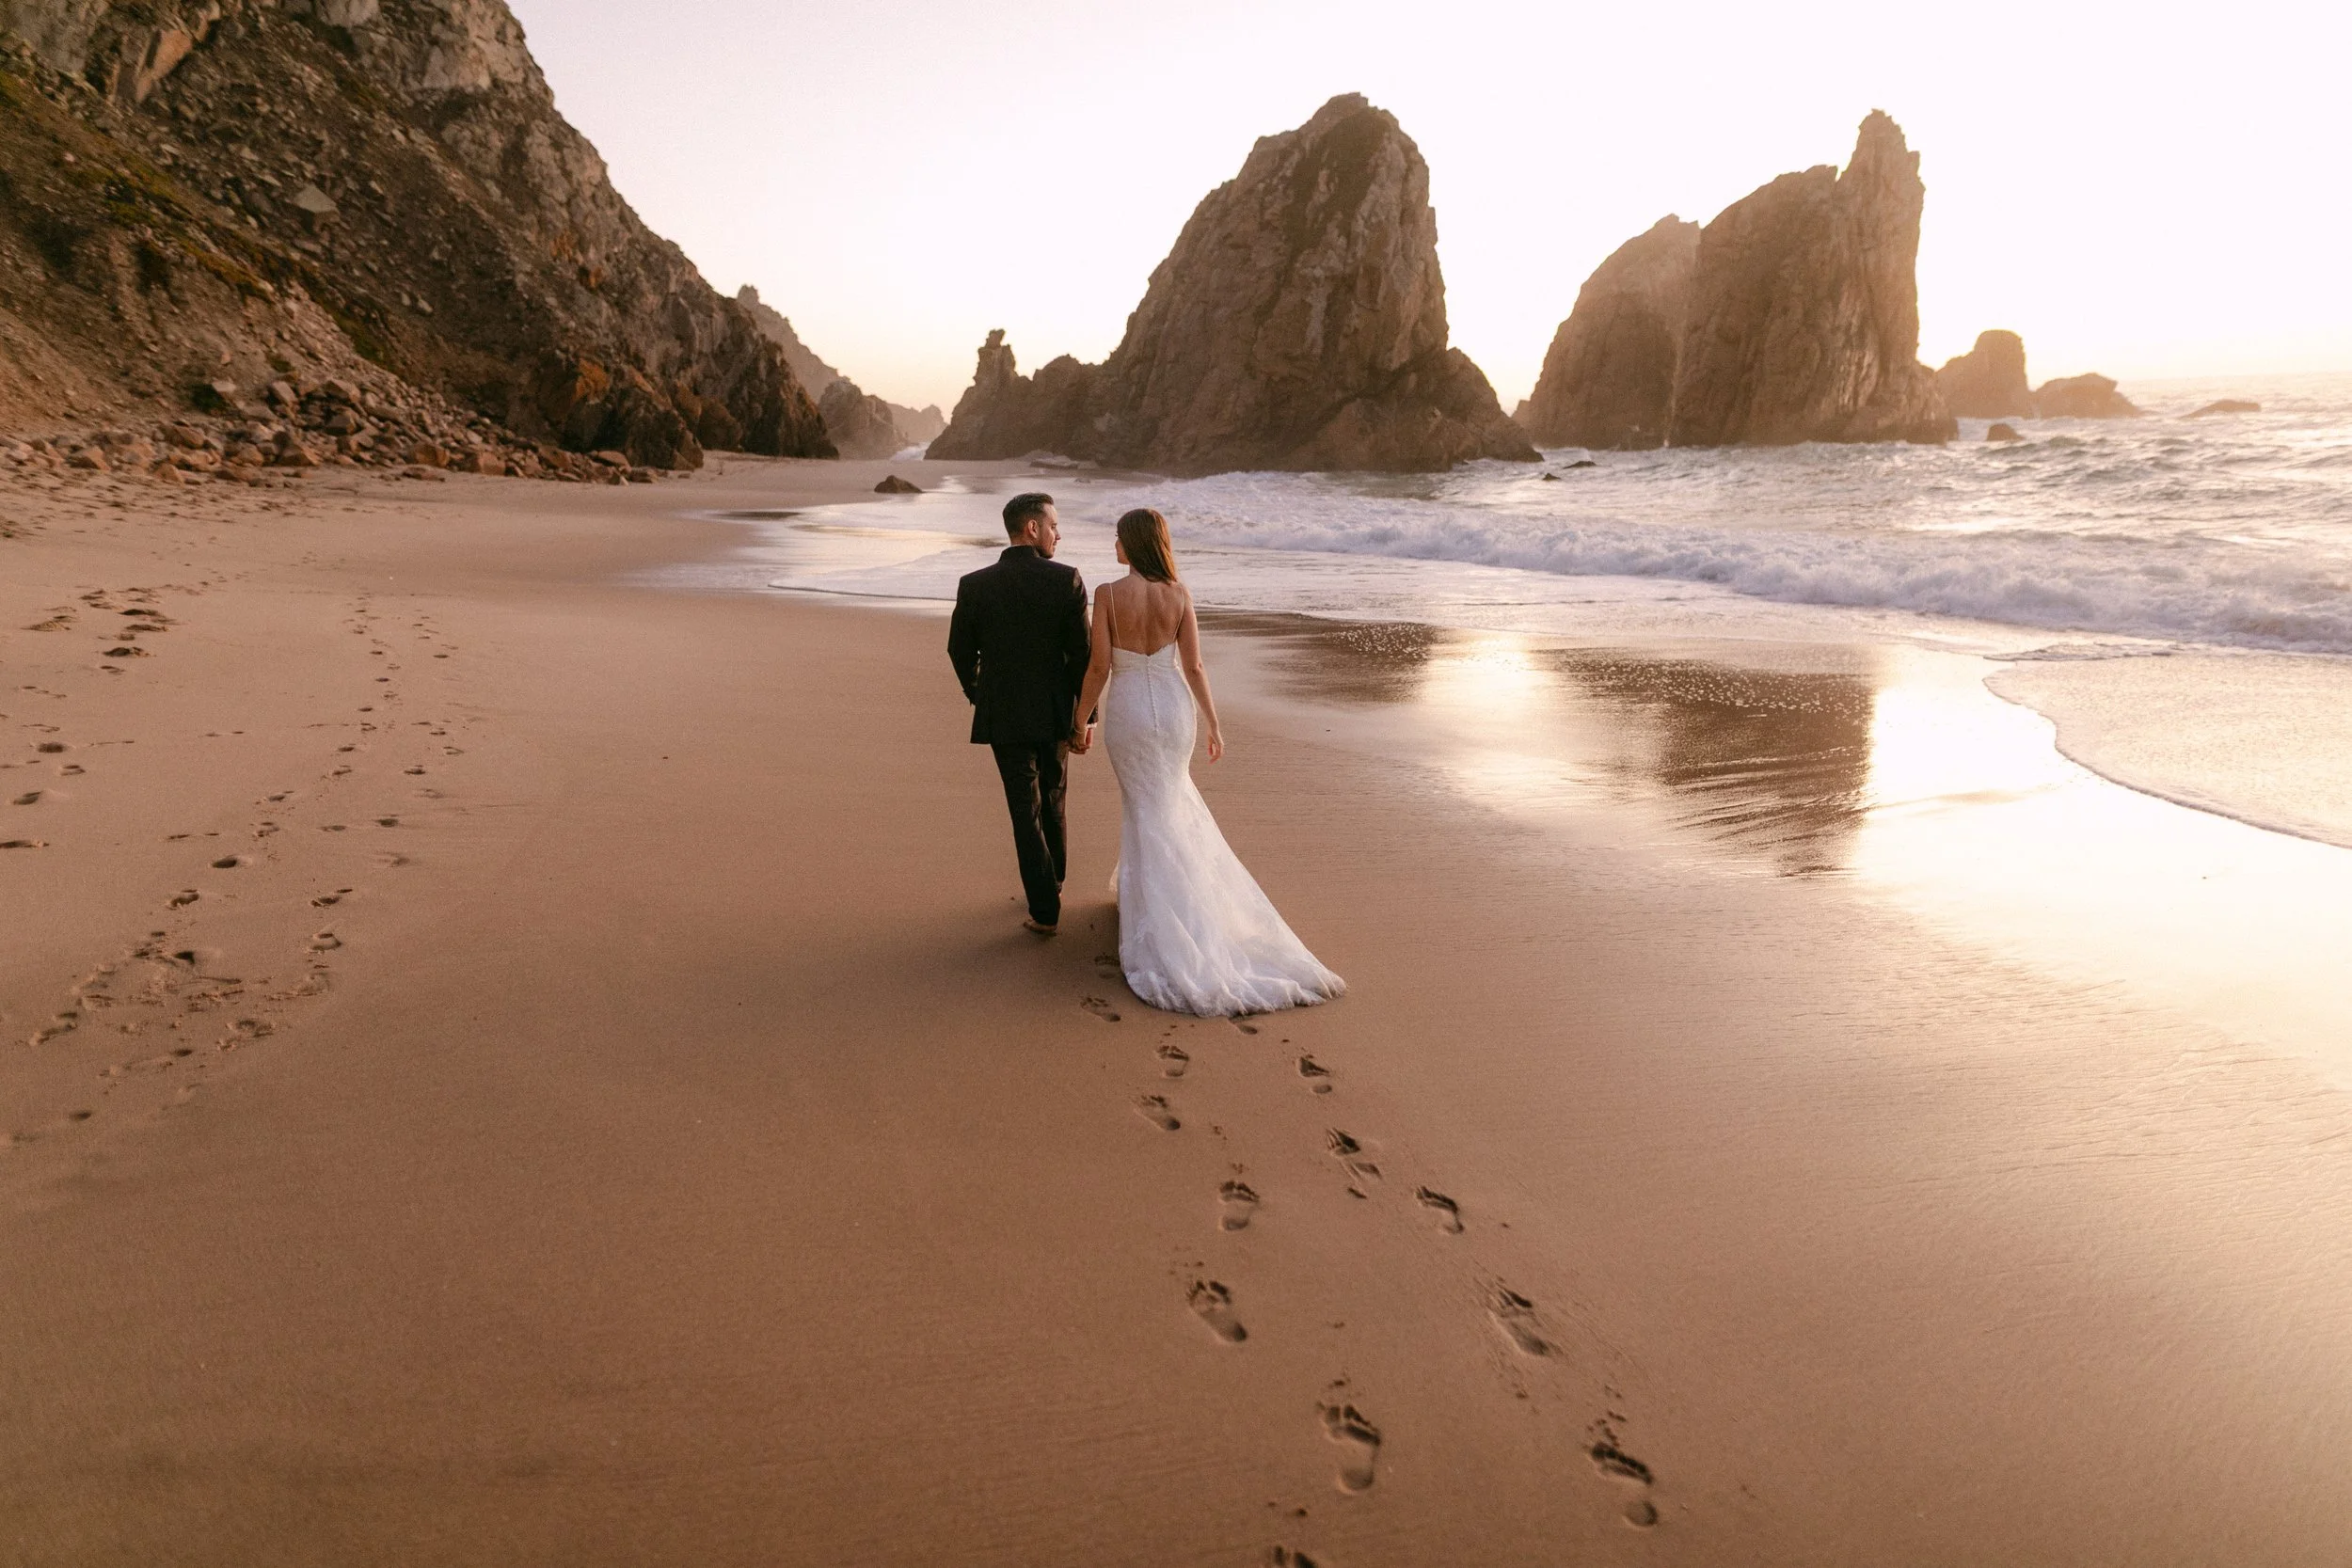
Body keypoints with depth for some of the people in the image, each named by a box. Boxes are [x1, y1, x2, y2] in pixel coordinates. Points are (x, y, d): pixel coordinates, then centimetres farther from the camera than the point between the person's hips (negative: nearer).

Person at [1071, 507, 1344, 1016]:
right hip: (1175, 708, 3)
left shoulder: (1108, 594, -14)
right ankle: (1143, 881, 36)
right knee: (1167, 797, 24)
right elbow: (1193, 666, -5)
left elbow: (1099, 667, -12)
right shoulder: (1179, 594, -6)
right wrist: (1213, 724, 4)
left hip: (1128, 711, -2)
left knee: (1152, 812, 8)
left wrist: (1079, 720, 1)